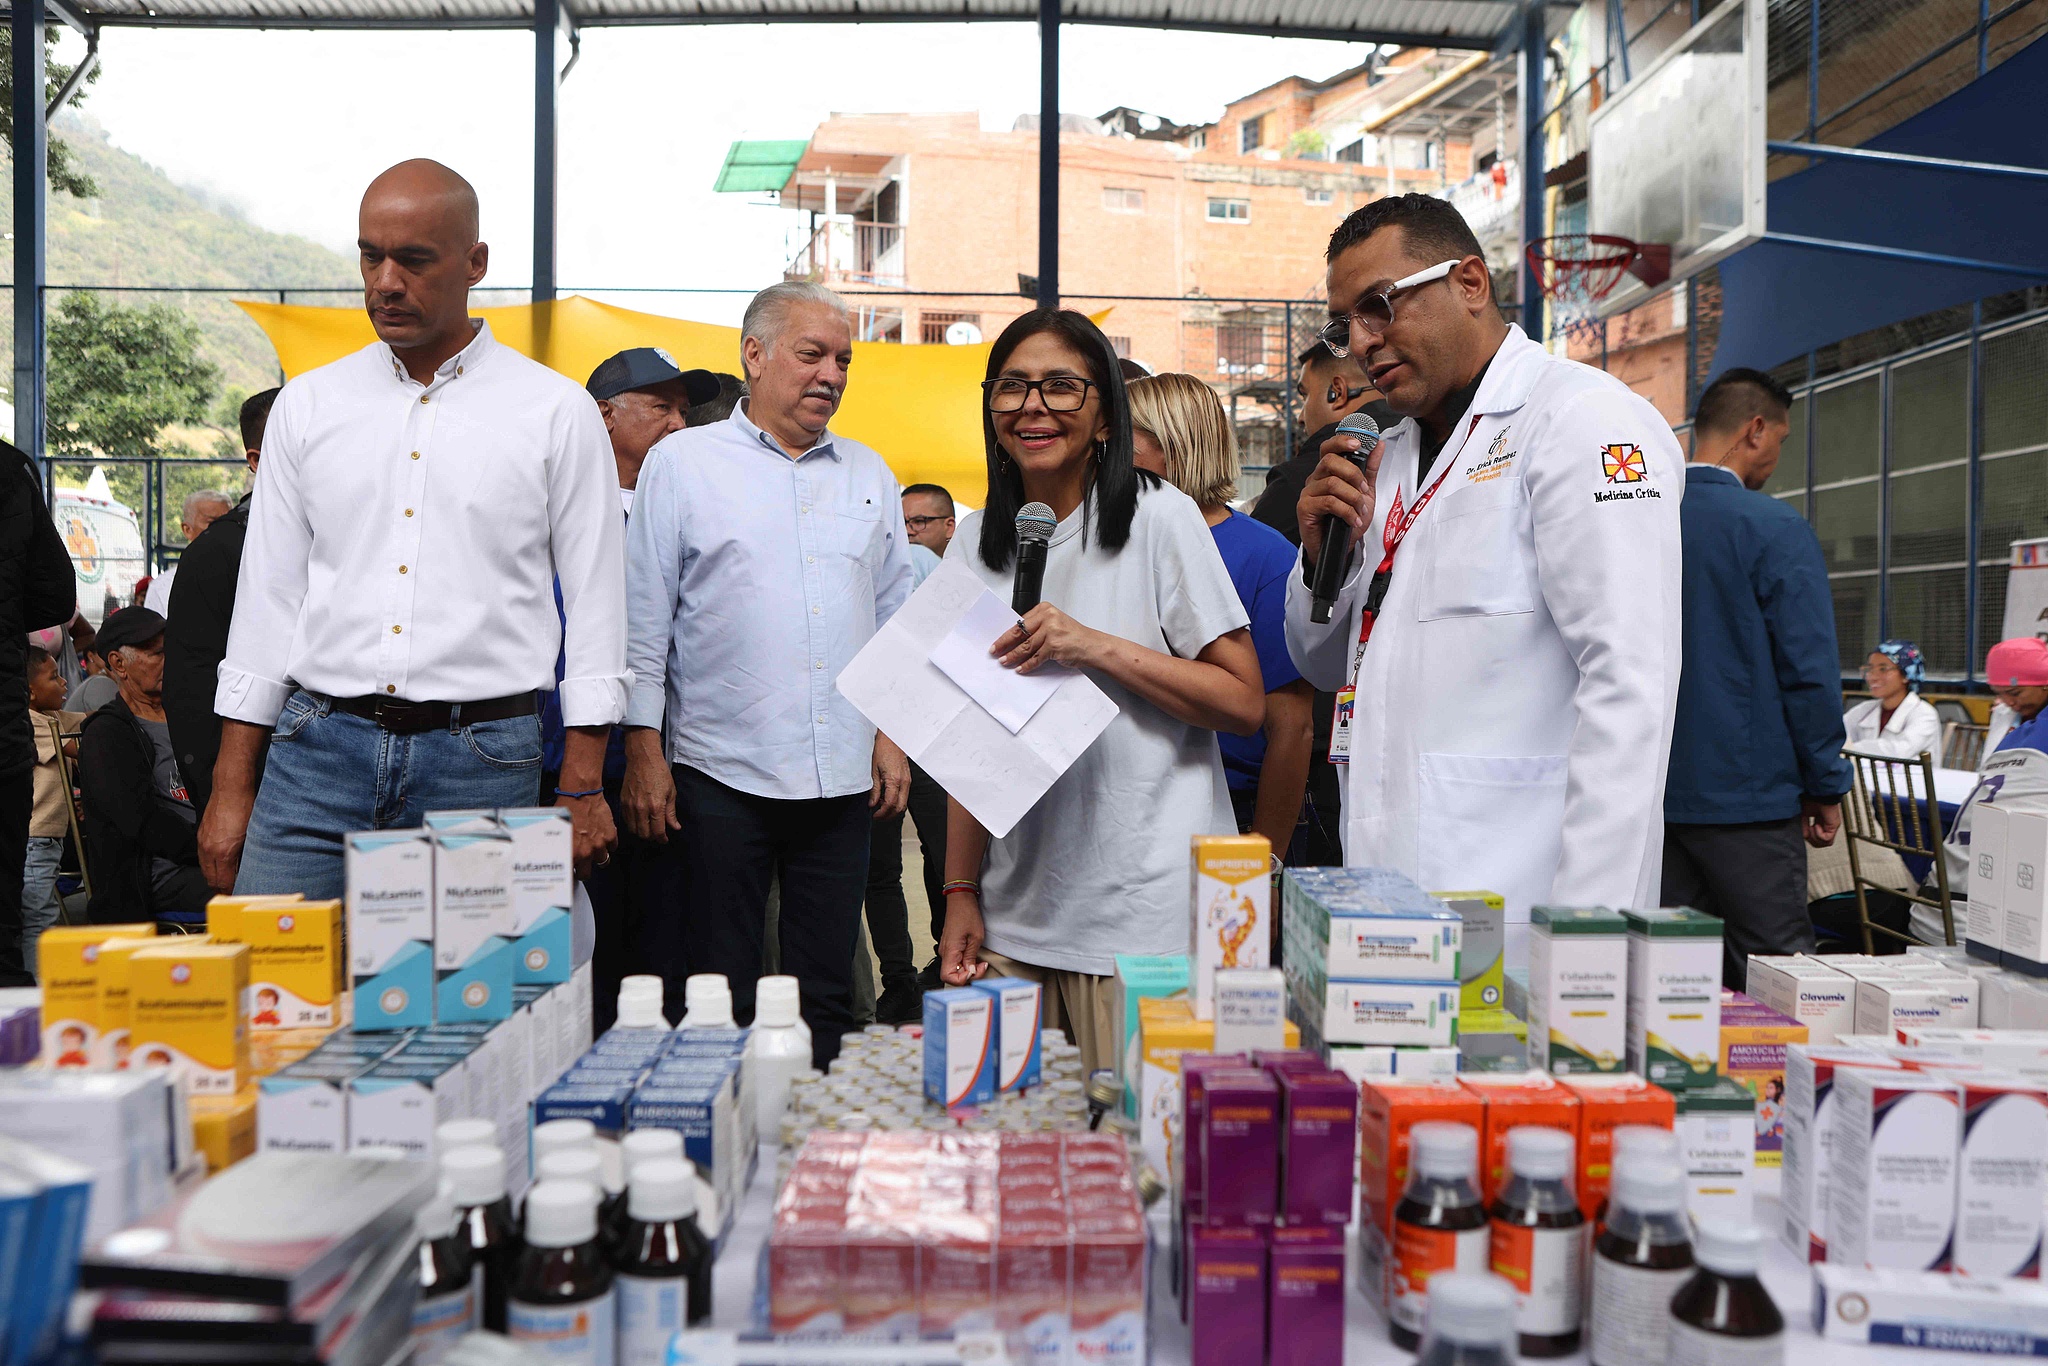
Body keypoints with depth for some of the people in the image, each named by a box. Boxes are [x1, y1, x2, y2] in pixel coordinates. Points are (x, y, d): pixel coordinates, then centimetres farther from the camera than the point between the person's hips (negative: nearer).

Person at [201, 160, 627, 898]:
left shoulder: (557, 411, 2)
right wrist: (230, 787, 7)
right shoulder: (307, 405, 10)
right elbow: (266, 597, 11)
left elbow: (594, 605, 1)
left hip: (480, 761, -2)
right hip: (317, 753, 3)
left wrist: (582, 788, -4)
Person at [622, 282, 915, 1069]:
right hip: (720, 769, -3)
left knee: (827, 992, 9)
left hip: (844, 776, 3)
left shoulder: (869, 474, 13)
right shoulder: (682, 462, 2)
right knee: (720, 989, 5)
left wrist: (892, 734, 8)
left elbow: (895, 615, 16)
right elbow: (644, 620, 0)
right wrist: (644, 751, -4)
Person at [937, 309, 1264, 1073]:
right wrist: (961, 893, 7)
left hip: (1147, 917, -4)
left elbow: (1245, 703, -7)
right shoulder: (975, 541, 10)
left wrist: (1098, 648, -18)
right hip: (1016, 917, 5)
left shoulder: (1160, 518, -4)